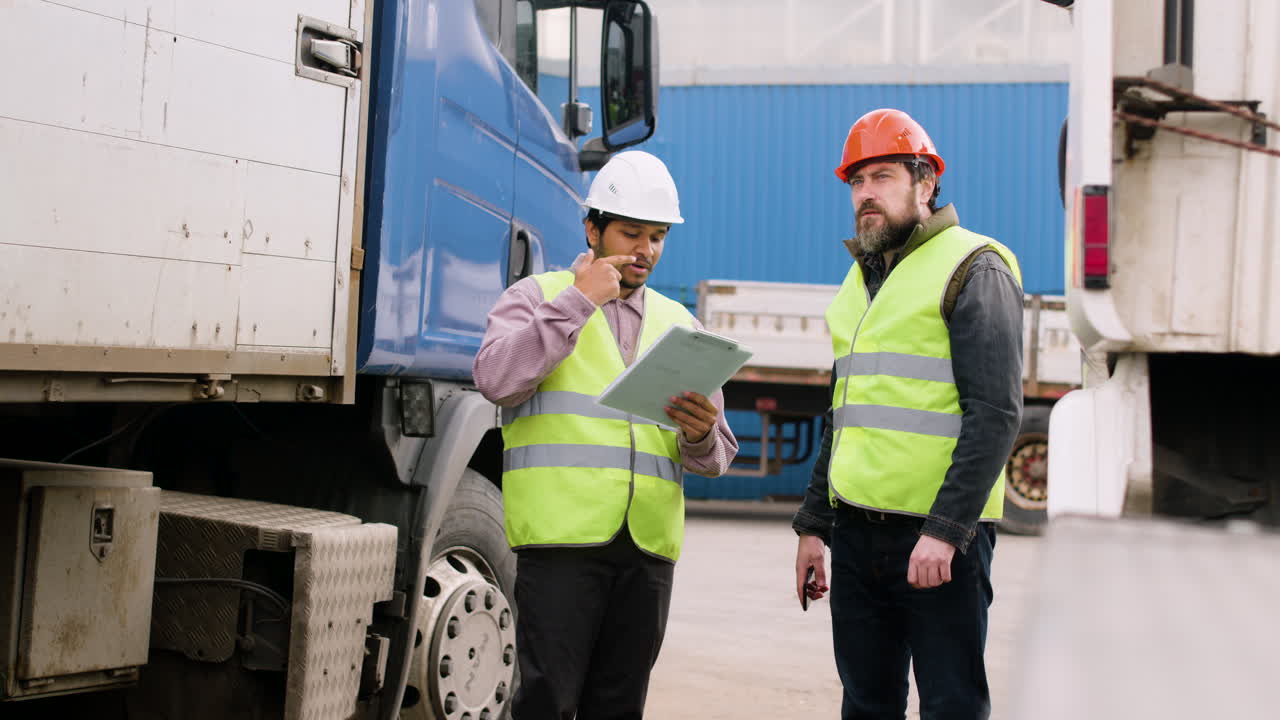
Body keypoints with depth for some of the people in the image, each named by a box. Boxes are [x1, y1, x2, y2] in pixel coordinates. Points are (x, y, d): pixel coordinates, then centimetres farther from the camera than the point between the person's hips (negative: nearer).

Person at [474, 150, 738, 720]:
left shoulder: (679, 324, 20)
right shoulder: (540, 296, 9)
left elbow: (714, 459, 16)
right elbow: (497, 380, -12)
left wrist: (701, 436, -9)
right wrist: (577, 302, -9)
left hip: (648, 545, 4)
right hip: (562, 536, -4)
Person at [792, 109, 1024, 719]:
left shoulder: (972, 268, -5)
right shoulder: (860, 279, 19)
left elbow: (996, 411, -14)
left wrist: (944, 530, -21)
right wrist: (814, 524, 20)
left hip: (940, 536, -7)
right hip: (857, 532, 7)